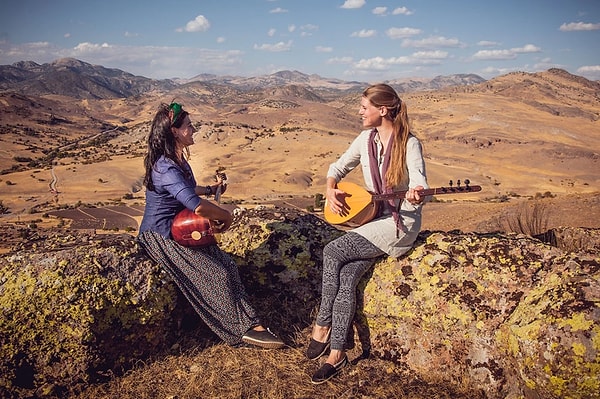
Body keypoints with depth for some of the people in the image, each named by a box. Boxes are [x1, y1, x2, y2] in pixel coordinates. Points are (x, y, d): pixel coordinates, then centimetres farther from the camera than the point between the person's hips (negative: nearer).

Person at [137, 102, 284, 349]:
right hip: (160, 238, -9)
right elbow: (197, 206, -42)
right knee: (216, 275, -15)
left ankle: (250, 324, -4)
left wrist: (209, 189, 17)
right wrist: (225, 215, -25)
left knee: (228, 265, -6)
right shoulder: (165, 168, -27)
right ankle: (242, 329, 1)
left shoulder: (177, 159, 7)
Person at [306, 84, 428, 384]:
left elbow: (420, 185, -21)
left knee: (332, 252, -19)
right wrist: (331, 189, -4)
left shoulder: (409, 144, -13)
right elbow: (338, 166, 16)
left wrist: (416, 196, -45)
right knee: (347, 277, -15)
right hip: (371, 216, 6)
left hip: (402, 221, -6)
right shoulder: (365, 139, 5)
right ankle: (337, 353, -5)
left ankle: (322, 327, -2)